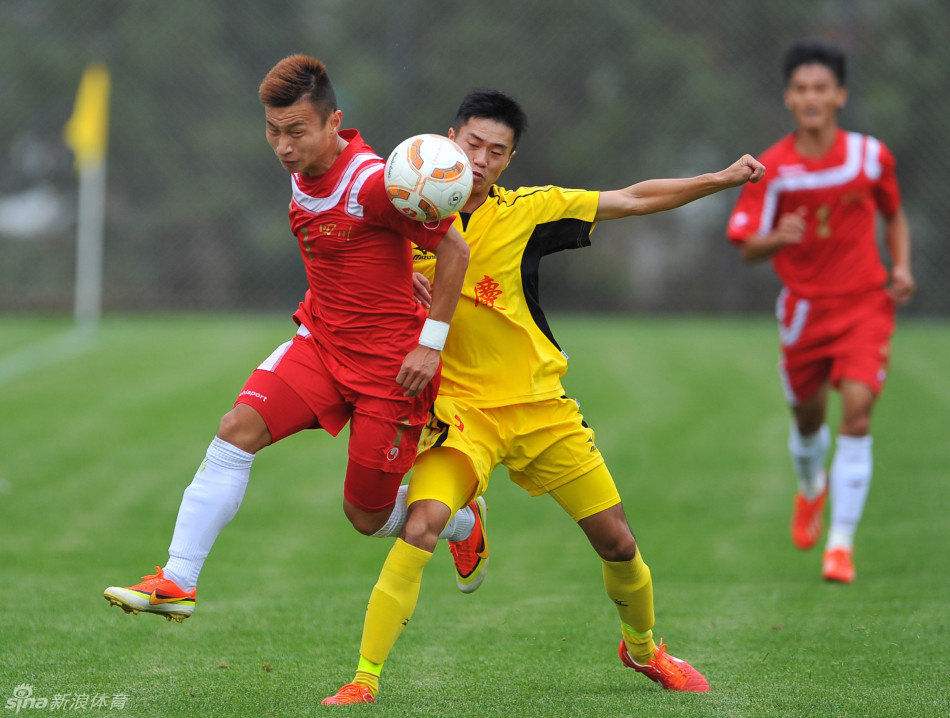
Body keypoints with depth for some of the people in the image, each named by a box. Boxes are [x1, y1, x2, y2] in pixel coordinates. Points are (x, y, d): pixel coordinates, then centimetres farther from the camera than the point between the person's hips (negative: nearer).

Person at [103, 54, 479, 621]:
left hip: (389, 364, -6)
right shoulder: (303, 177, 1)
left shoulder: (377, 184, -24)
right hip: (320, 341, 7)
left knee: (367, 517, 2)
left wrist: (431, 344, -16)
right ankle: (178, 581, -14)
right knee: (238, 430, -15)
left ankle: (462, 518, 35)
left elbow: (455, 248, -17)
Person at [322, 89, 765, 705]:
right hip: (459, 407, -2)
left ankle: (643, 649, 37)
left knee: (617, 543, 7)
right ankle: (364, 680, -21)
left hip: (540, 406, 2)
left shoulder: (526, 210, -5)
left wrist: (723, 179, -1)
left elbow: (634, 200, 2)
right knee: (421, 527, -26)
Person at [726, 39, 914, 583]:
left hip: (866, 303, -1)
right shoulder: (772, 169, -9)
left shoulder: (871, 156, -5)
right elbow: (748, 249, -7)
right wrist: (777, 238, -29)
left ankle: (842, 543, -13)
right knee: (808, 416, 14)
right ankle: (812, 488, 50)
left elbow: (894, 216, 13)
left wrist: (902, 266, -4)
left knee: (857, 411, -16)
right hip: (805, 307, 1)